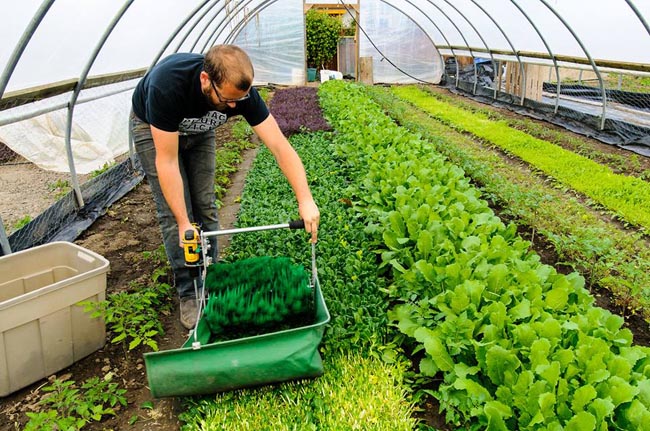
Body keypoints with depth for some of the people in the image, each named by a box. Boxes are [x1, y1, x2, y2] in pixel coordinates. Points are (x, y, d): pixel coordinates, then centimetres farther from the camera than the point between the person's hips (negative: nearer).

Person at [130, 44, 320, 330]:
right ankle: (189, 296, 2)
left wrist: (305, 200, -40)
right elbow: (166, 160, -37)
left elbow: (279, 146, -31)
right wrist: (183, 223, -36)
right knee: (173, 213, -10)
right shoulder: (166, 85, -42)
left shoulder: (241, 89, -31)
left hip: (199, 130, 4)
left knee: (205, 207, -1)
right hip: (153, 127, -3)